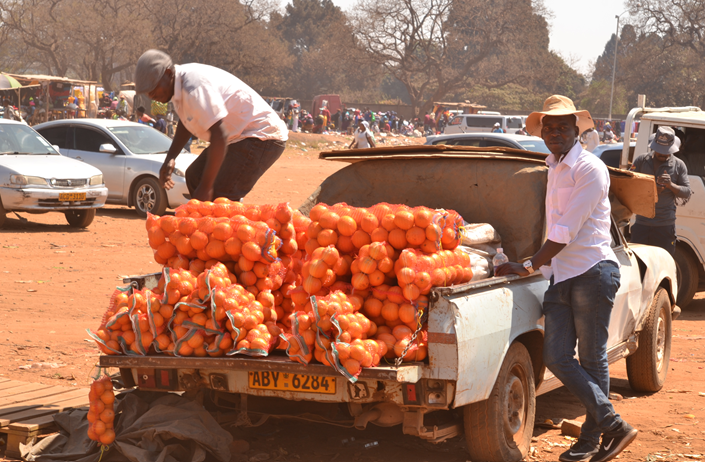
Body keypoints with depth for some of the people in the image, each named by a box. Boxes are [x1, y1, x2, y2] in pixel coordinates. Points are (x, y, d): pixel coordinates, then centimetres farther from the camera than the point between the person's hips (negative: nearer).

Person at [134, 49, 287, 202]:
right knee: (194, 176, 19)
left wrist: (205, 187, -32)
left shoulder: (194, 88, -29)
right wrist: (170, 158, 11)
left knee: (221, 197, -23)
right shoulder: (178, 83, 3)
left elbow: (219, 136, -34)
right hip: (238, 137, 12)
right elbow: (186, 123, 23)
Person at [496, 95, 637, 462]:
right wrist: (540, 264, 28)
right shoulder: (553, 169, 18)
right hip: (561, 277, 8)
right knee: (556, 356, -1)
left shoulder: (590, 169, -9)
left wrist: (530, 266, -13)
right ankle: (613, 426, 7)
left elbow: (566, 230, -15)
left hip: (593, 273, -8)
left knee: (591, 359, -1)